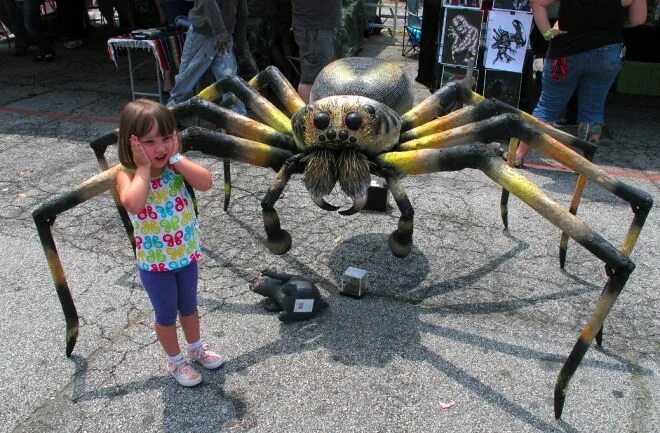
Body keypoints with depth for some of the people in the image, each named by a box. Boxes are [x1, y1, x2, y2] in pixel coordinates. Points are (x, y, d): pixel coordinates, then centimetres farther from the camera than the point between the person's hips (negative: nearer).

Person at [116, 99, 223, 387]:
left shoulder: (177, 166, -11)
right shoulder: (128, 175, -19)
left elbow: (206, 183, -28)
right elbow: (132, 204, -41)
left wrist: (175, 158, -27)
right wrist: (144, 167, -31)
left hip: (186, 254, 3)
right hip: (154, 262, -3)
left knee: (189, 306, 25)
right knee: (166, 314, 17)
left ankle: (196, 348, 49)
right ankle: (175, 361, 41)